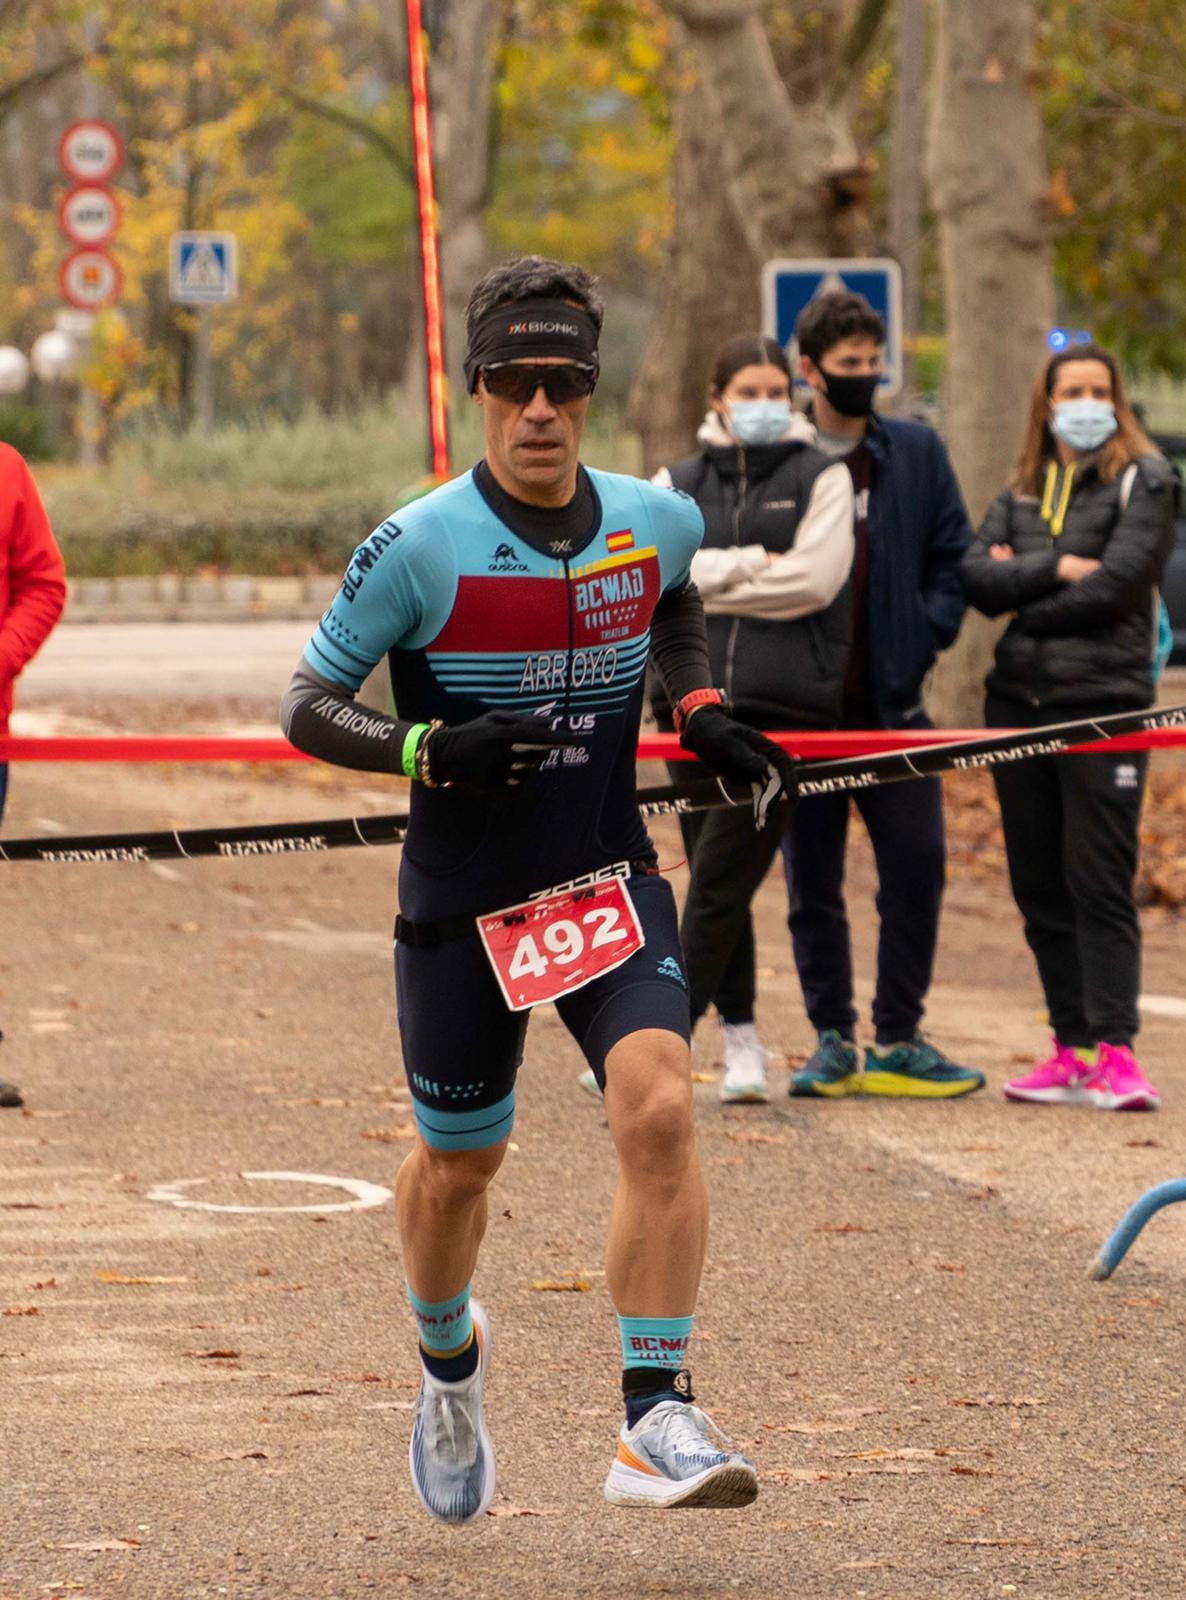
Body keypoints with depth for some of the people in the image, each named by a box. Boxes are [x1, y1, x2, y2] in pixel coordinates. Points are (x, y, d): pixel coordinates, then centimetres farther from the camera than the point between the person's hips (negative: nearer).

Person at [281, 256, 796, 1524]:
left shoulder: (657, 523, -1)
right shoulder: (420, 548, -14)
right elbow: (306, 708, -9)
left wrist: (701, 712, 6)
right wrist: (430, 749, -25)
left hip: (608, 882, 2)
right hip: (460, 898, -2)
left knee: (658, 1106, -22)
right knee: (457, 1163, 13)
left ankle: (655, 1422, -20)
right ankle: (448, 1361, 46)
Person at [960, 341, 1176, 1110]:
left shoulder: (1143, 482, 1)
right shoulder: (1021, 494, 16)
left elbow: (1116, 585, -11)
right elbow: (977, 578, 2)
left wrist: (1020, 590, -2)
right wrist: (1055, 569, -11)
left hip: (1104, 703, -6)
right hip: (1020, 702, 6)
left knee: (1101, 884, -11)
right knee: (1041, 890, 6)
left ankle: (1116, 1051, -12)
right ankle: (1072, 1051, 11)